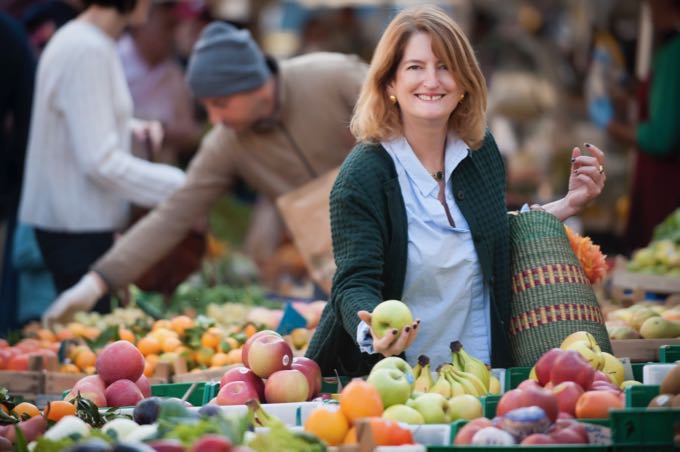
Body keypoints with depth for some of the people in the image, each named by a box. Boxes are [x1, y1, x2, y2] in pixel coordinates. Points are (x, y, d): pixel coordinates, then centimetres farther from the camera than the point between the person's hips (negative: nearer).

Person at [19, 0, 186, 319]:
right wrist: (179, 186, -17)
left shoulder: (92, 43, 11)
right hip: (75, 224, -10)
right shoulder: (87, 52, -20)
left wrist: (130, 128, 8)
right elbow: (101, 161, -22)